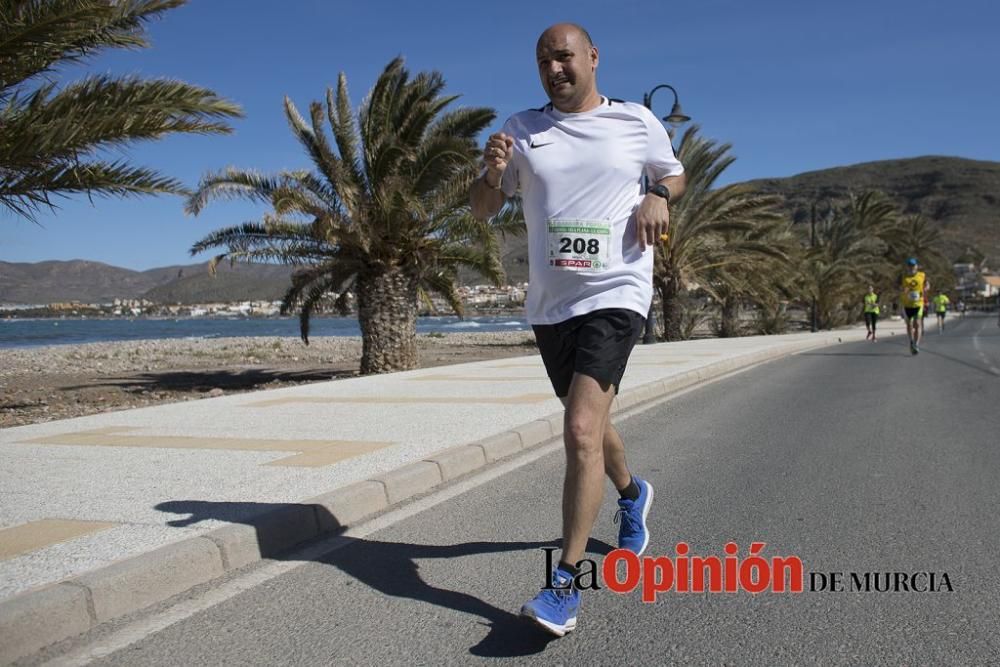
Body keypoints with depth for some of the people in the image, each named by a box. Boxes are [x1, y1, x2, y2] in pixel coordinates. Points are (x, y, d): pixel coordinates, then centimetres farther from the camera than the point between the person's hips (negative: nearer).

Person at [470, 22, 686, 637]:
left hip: (616, 295, -4)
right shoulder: (521, 130, 8)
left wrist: (658, 196, -4)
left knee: (582, 430, -19)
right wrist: (492, 173, -14)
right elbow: (483, 210, 8)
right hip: (549, 304, 4)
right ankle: (632, 493, 52)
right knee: (589, 422, 20)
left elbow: (675, 175, 19)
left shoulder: (638, 122, 4)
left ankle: (566, 585, -13)